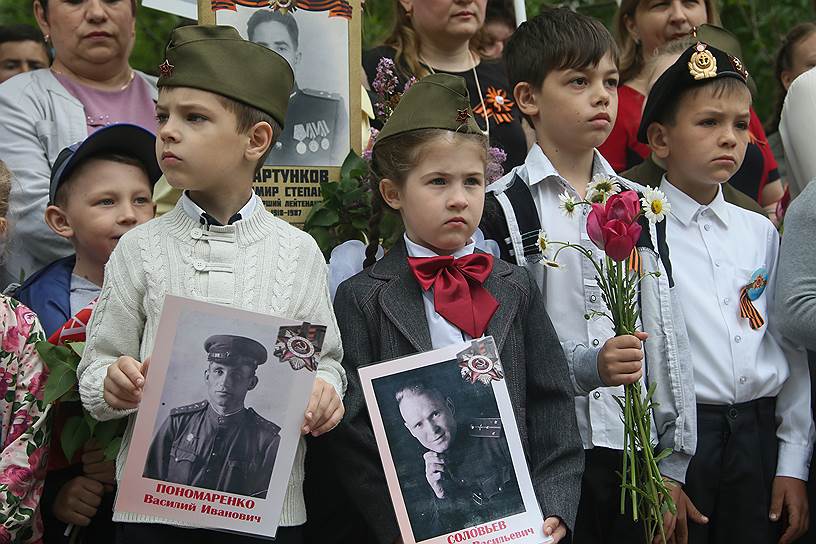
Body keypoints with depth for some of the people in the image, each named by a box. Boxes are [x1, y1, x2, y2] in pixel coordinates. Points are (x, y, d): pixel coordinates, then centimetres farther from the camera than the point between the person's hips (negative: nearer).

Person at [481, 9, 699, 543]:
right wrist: (584, 364, -24)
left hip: (634, 455, 4)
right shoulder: (503, 208, -5)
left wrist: (673, 464, 7)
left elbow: (669, 338, 10)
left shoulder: (638, 204, 11)